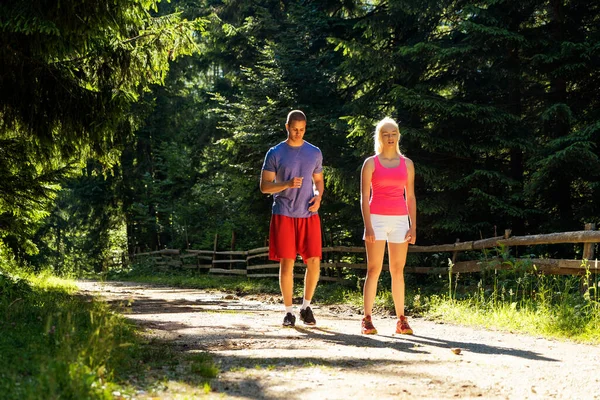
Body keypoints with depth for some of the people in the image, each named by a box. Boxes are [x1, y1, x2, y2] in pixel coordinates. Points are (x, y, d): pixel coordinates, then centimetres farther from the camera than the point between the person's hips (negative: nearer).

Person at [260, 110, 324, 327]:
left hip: (309, 215, 2)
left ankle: (306, 306, 15)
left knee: (314, 262, -4)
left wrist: (318, 197, -2)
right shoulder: (275, 153, 1)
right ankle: (288, 311, 10)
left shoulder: (315, 153, 11)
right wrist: (287, 184, -17)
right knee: (287, 262, -2)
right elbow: (264, 186, 0)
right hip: (284, 214, -2)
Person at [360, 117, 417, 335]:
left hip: (400, 220, 3)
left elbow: (410, 197, 11)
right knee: (374, 270, -5)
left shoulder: (407, 164, 11)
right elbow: (364, 197, -1)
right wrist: (368, 226, -11)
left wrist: (413, 226, 3)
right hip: (376, 219, -3)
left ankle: (401, 320, 5)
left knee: (398, 271, 4)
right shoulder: (371, 163, 3)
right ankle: (367, 319, -4)